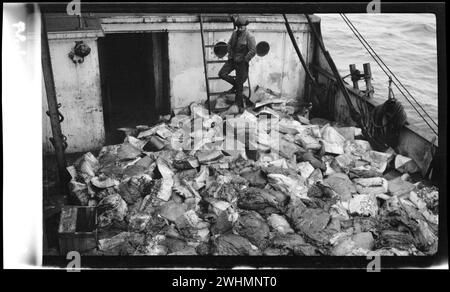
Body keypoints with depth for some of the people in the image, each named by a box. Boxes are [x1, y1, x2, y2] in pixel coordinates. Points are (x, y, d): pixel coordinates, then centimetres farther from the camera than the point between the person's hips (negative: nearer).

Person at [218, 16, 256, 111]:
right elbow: (229, 44, 17)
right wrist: (230, 55, 7)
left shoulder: (249, 37, -18)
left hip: (242, 62, -6)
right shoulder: (235, 33, 2)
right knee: (222, 74, -6)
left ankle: (240, 105, 11)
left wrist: (243, 60, -17)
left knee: (240, 84, -2)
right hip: (233, 59, 6)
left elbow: (253, 51, -21)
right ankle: (235, 85, 17)